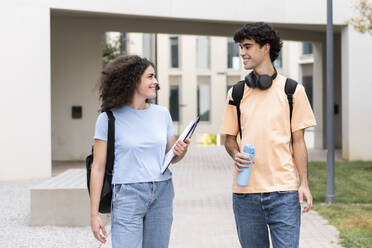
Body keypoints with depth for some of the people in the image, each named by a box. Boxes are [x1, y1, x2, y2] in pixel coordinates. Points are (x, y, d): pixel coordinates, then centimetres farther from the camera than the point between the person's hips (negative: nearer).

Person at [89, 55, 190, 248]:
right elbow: (98, 167, -3)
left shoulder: (162, 114, 10)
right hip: (127, 195, -4)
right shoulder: (109, 118, -3)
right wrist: (94, 213, -7)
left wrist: (181, 152, -6)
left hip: (162, 192, 4)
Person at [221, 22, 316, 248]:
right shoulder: (236, 93, 10)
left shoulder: (292, 90, 4)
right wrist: (236, 154, -7)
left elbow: (298, 141, 5)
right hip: (245, 191, 2)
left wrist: (304, 183, -2)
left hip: (283, 189, -2)